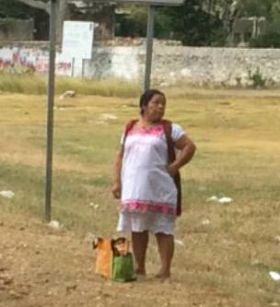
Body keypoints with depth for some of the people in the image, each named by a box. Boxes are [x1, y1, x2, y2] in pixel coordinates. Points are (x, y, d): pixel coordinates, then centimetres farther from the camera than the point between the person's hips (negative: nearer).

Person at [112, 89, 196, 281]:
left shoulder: (169, 129, -1)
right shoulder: (130, 129, 11)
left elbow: (190, 147, -5)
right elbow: (121, 156, 14)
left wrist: (174, 167, -10)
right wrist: (117, 182, 6)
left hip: (160, 190, -4)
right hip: (134, 189, 4)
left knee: (163, 230, -2)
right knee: (138, 229, 11)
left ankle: (165, 271, 0)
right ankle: (139, 268, 21)